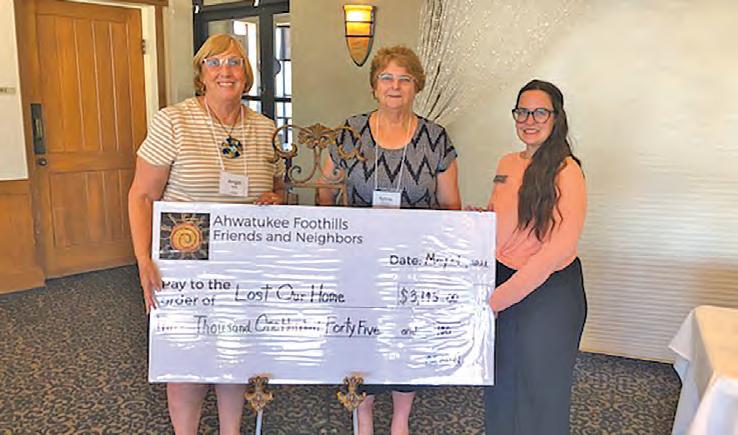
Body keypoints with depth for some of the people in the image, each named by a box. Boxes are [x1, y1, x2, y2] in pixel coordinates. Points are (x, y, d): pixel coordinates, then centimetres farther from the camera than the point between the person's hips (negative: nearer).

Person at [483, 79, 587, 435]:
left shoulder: (566, 171, -16)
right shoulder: (506, 164, 5)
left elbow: (558, 250, -22)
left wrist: (498, 298, -21)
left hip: (550, 292, -6)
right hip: (503, 282, 6)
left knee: (539, 386, 12)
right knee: (502, 380, 21)